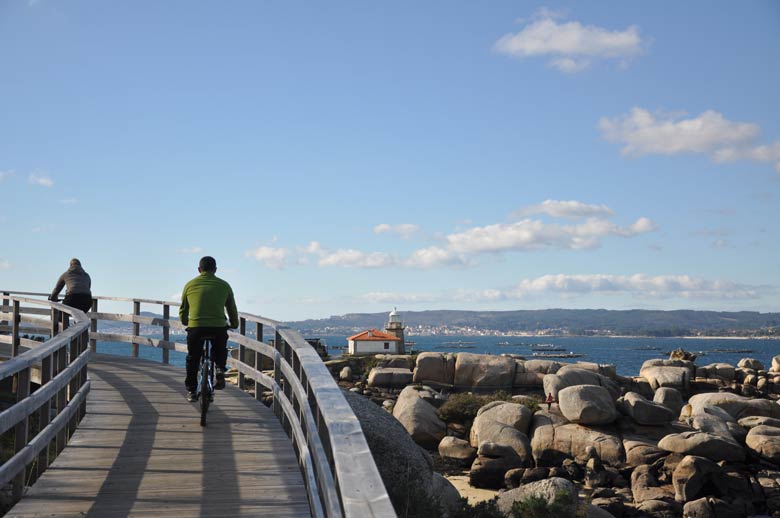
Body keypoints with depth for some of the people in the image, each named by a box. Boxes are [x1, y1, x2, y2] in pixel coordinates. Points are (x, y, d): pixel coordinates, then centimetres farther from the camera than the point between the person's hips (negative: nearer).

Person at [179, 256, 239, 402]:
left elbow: (183, 310, 20)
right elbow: (232, 309, 18)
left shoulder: (190, 285, 12)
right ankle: (220, 370, 5)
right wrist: (234, 324, 38)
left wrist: (185, 322, 42)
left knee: (192, 359, 19)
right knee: (220, 352, 29)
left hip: (195, 327, 0)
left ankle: (191, 391, 23)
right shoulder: (224, 285, 11)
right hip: (219, 328, 0)